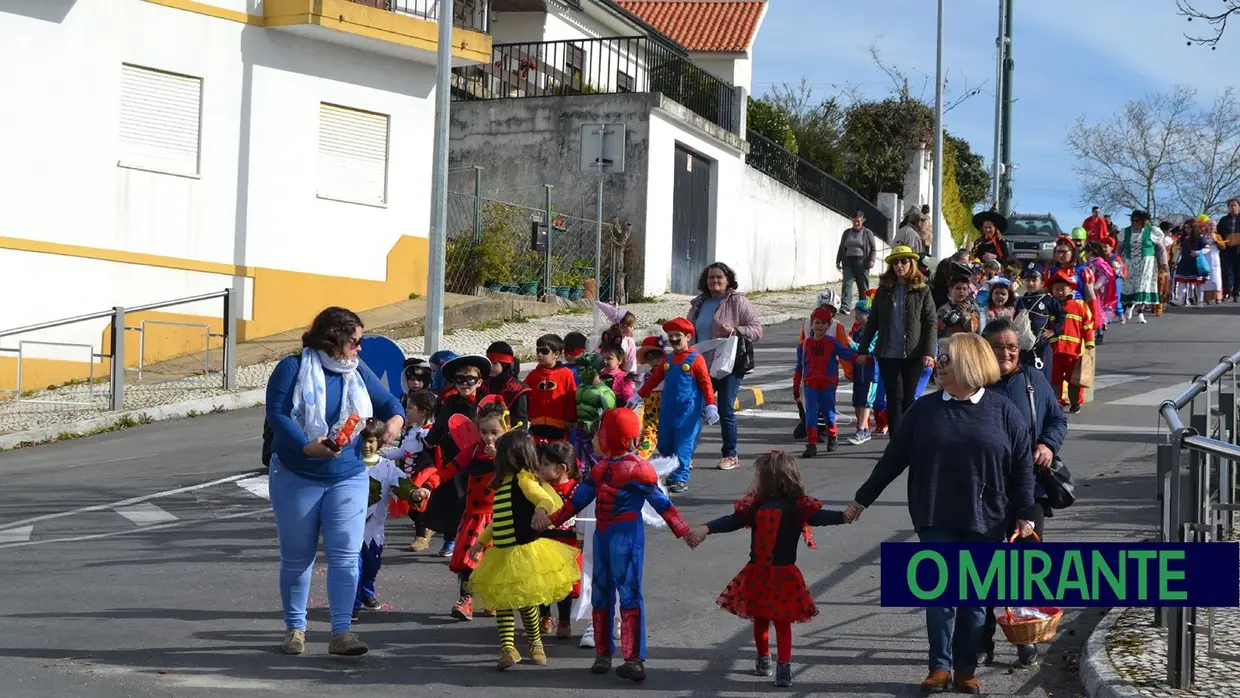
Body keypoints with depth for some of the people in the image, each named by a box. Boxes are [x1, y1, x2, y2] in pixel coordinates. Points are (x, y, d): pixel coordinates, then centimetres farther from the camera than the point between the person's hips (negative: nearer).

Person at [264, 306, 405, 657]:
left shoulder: (359, 373, 8)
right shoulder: (293, 368, -6)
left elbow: (388, 403, 16)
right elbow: (276, 414, -15)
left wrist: (395, 419, -9)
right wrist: (307, 446, -28)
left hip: (348, 479, 3)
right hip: (296, 478, -2)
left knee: (345, 555, -7)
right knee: (296, 557, 8)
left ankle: (342, 631, -6)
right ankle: (295, 627, 21)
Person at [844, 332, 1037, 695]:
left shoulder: (1002, 410, -2)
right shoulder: (925, 409, 2)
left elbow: (1023, 464, 0)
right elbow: (894, 457, 6)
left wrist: (1025, 515, -3)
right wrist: (862, 499, 7)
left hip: (985, 522, -1)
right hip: (936, 520, 1)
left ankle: (966, 669, 16)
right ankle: (940, 666, 10)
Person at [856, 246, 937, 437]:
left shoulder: (922, 290, 1)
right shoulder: (884, 290, 9)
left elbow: (930, 322, -3)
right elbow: (872, 322, 11)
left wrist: (929, 352, -12)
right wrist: (863, 350, 7)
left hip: (913, 354, -2)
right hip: (887, 353, 2)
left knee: (909, 399, 2)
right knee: (894, 398, 3)